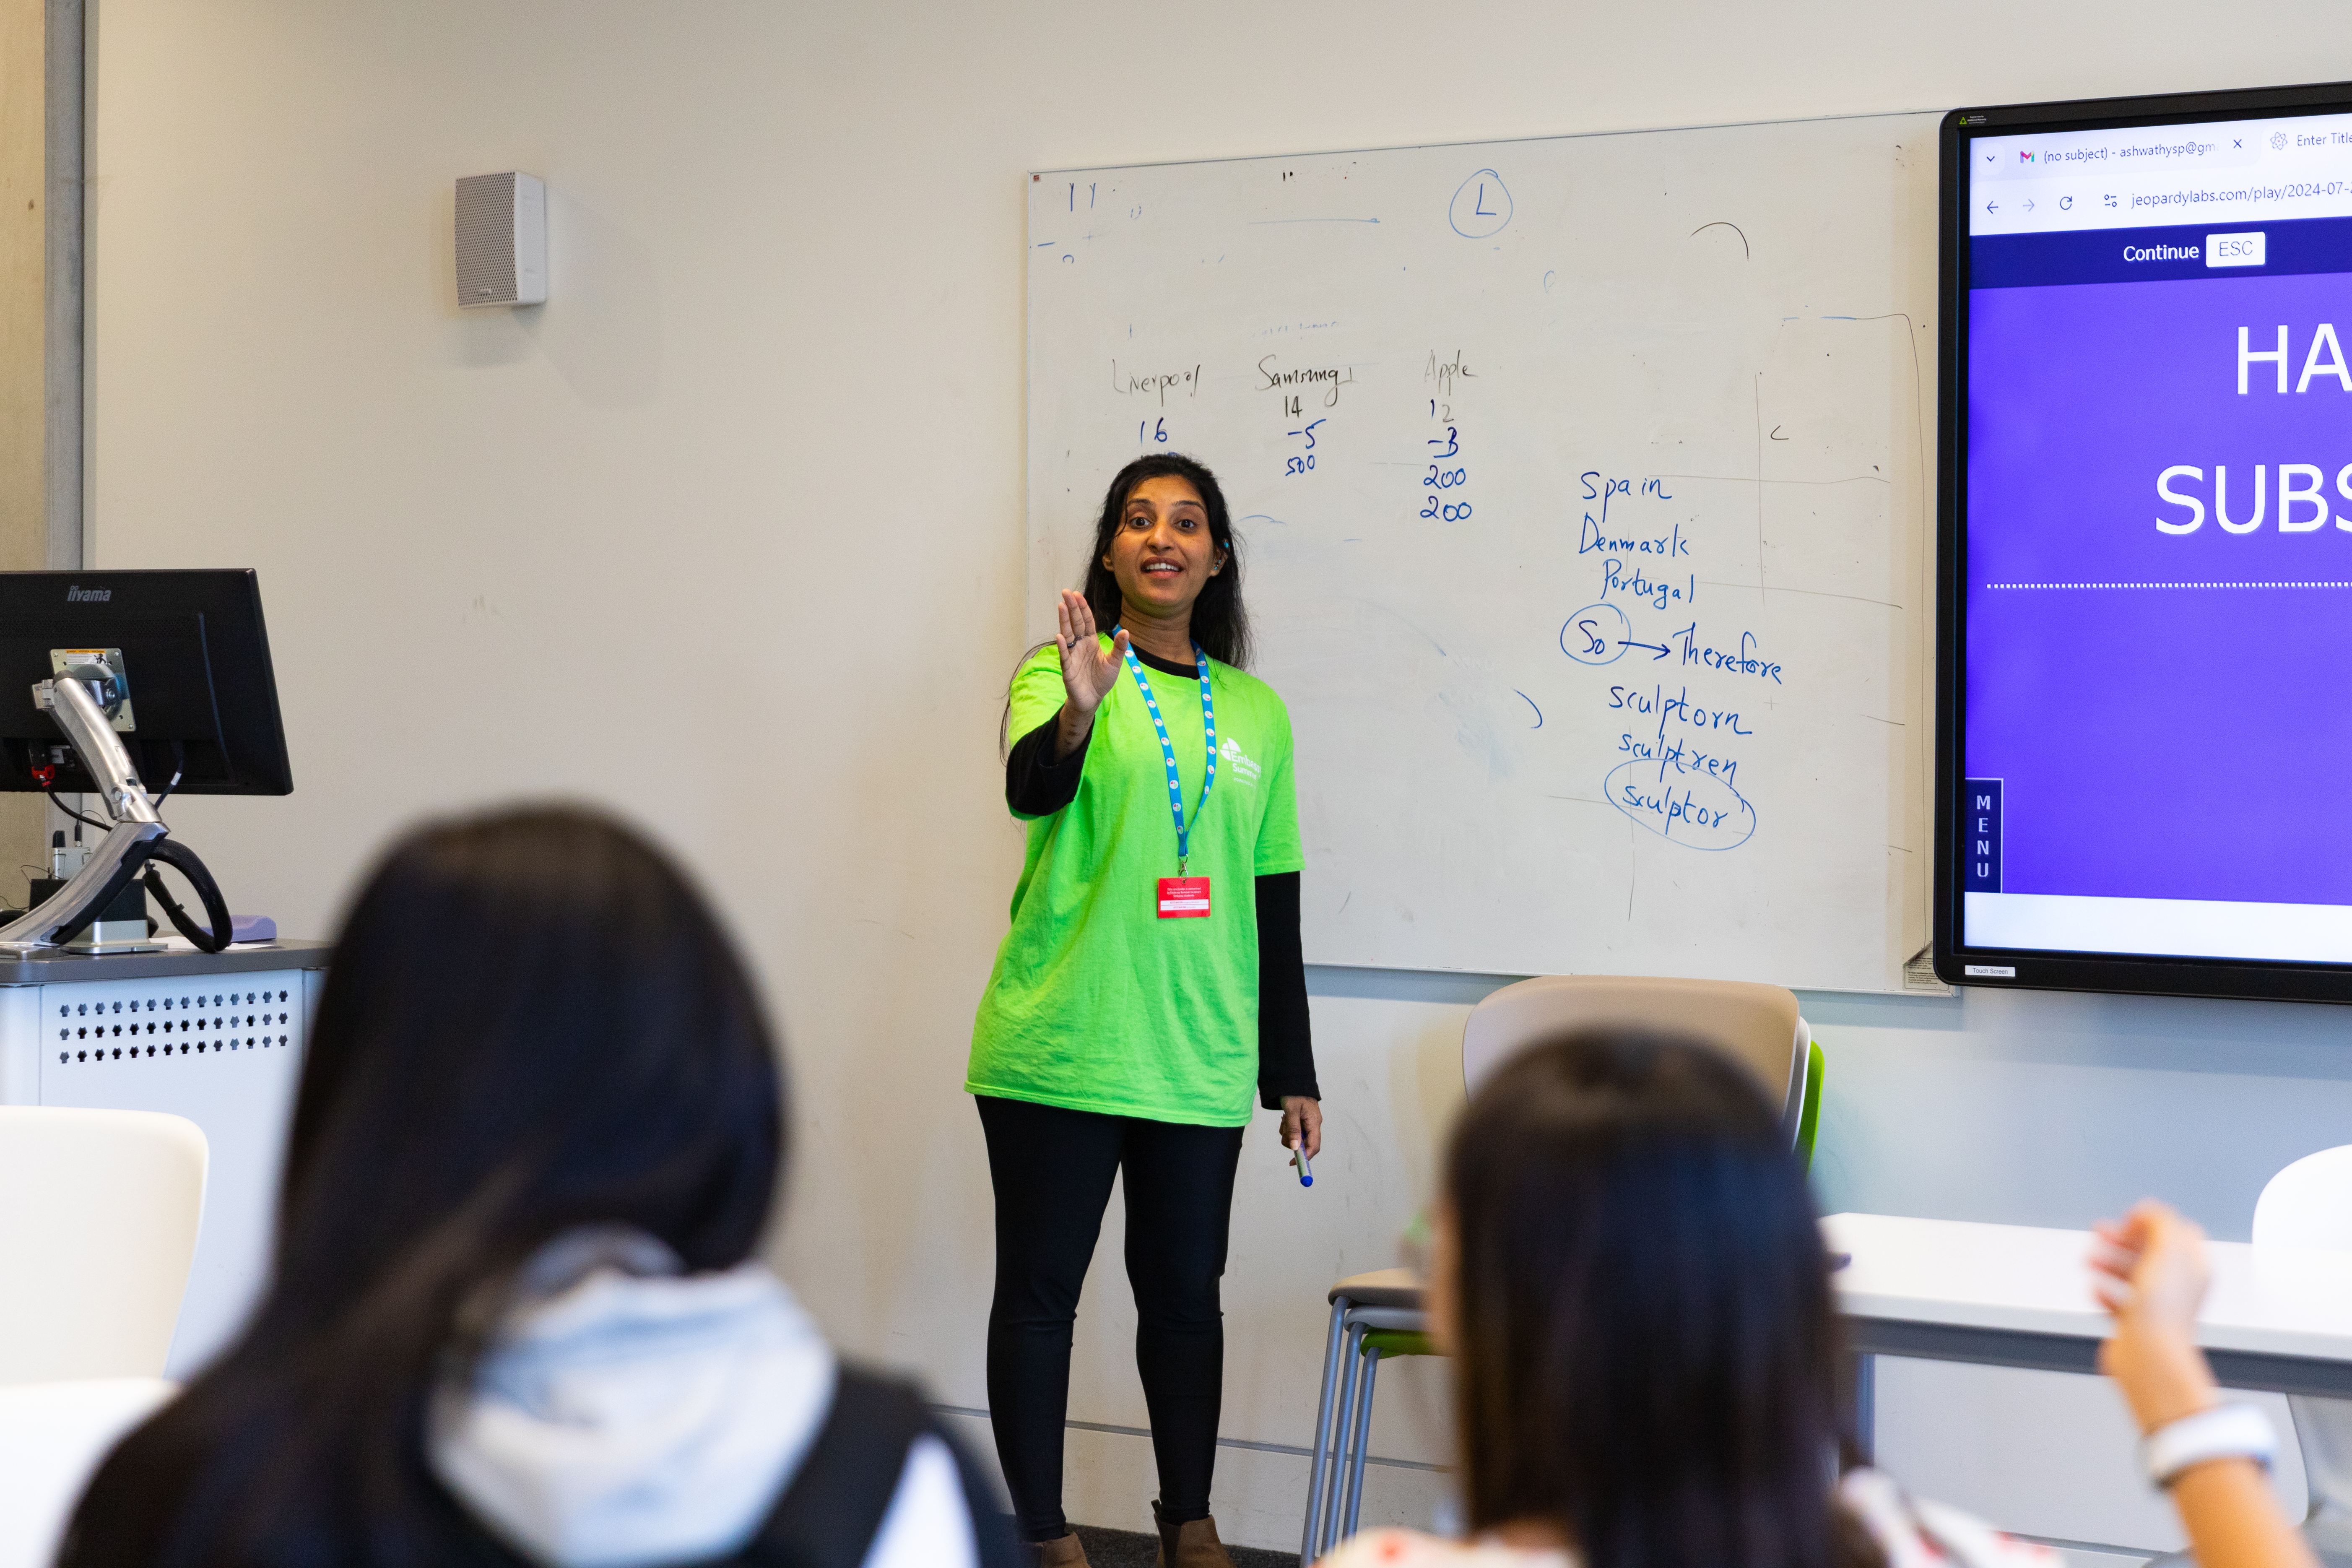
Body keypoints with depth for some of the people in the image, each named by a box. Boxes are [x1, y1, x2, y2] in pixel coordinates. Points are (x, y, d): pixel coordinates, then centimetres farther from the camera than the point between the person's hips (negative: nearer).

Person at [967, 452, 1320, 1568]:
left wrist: (1294, 1074, 13)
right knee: (1041, 1290, 3)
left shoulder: (1254, 713, 11)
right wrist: (1077, 713, -45)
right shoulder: (1059, 673, -1)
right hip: (1056, 1050, -3)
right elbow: (1031, 788, -23)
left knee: (1186, 1292, 10)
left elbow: (1274, 901, 14)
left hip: (1199, 1059, 3)